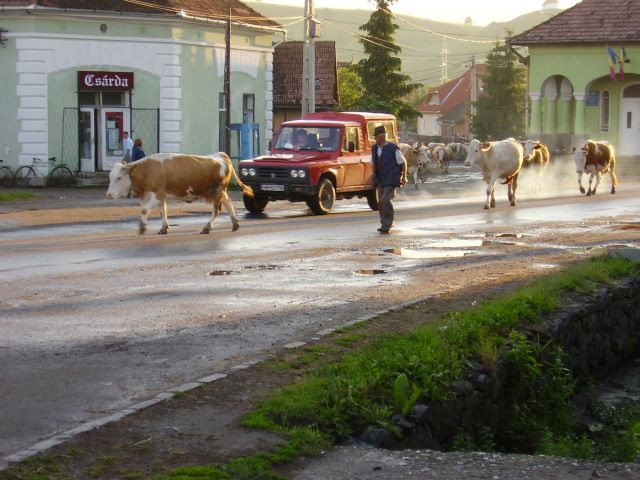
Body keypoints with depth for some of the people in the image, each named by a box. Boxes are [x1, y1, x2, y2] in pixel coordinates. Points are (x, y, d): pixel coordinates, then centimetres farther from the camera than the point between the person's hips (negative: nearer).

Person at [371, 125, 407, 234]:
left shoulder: (393, 148, -12)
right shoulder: (374, 149, 6)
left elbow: (403, 162, -3)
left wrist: (404, 176, 0)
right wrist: (375, 177, 15)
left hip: (391, 180, -7)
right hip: (380, 181, 7)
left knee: (385, 200, -17)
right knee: (381, 202, 10)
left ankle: (386, 225, -11)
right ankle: (385, 224, 25)